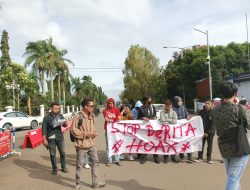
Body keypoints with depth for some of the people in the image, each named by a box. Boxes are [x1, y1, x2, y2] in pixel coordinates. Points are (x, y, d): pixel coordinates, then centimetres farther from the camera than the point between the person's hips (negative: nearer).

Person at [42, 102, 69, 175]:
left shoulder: (60, 116, 6)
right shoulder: (46, 118, -2)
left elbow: (64, 125, 7)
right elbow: (44, 129, -2)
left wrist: (64, 123, -17)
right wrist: (44, 139, -9)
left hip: (60, 137, 2)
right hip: (51, 138, -2)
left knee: (62, 152, 6)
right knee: (52, 154, 5)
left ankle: (63, 167, 21)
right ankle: (54, 169, 18)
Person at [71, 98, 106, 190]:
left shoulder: (92, 115, 5)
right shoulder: (78, 116, -18)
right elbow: (73, 130, -16)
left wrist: (94, 133, -2)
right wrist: (85, 134, -18)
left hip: (91, 144, 7)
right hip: (81, 145, -7)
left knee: (95, 162, 13)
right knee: (79, 165, 7)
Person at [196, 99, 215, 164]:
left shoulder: (213, 112, -8)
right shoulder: (201, 112, 5)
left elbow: (213, 124, -11)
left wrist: (207, 132, -14)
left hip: (210, 132, -3)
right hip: (202, 131, 3)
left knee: (209, 145, 8)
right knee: (201, 145, 4)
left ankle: (209, 158, 19)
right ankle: (200, 157, 14)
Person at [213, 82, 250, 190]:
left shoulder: (215, 111, -2)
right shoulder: (240, 109, -18)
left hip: (223, 149, 6)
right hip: (239, 149, -5)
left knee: (231, 178, 22)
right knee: (233, 180, 2)